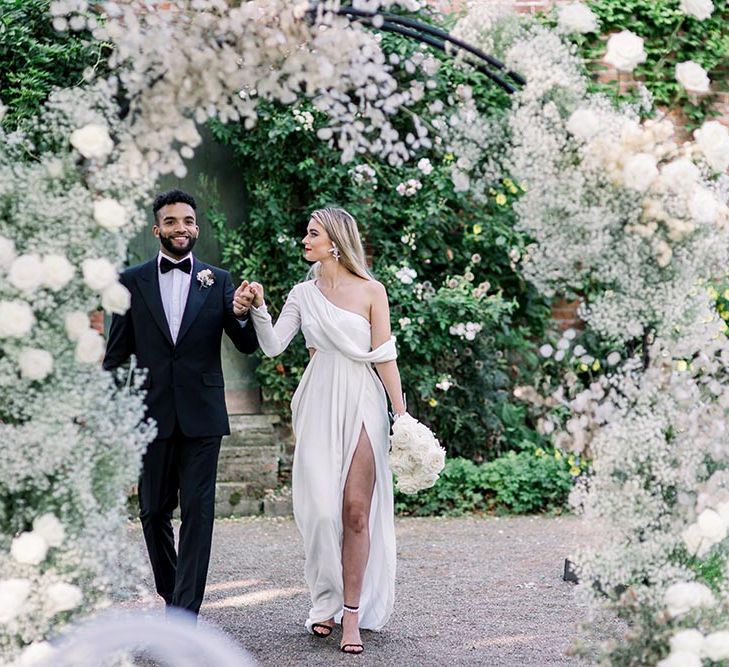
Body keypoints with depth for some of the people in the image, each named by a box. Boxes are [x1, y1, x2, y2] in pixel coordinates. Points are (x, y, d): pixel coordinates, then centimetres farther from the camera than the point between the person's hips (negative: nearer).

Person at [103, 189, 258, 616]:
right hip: (151, 415, 1)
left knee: (198, 512, -4)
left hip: (202, 415, -1)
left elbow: (248, 346, 1)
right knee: (154, 512, 10)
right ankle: (171, 593, 29)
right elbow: (117, 354, 7)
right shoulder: (133, 281, 4)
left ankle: (186, 614, -5)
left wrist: (240, 314, -21)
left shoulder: (218, 281, 4)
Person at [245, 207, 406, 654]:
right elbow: (273, 346, 1)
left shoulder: (371, 291, 1)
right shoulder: (303, 294, 9)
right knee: (320, 507, -3)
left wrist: (402, 415, -3)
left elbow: (385, 357, 0)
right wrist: (259, 307, -14)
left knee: (356, 510, -7)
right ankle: (327, 603, 14)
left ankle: (353, 616, -4)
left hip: (361, 403, -2)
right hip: (318, 406, 2)